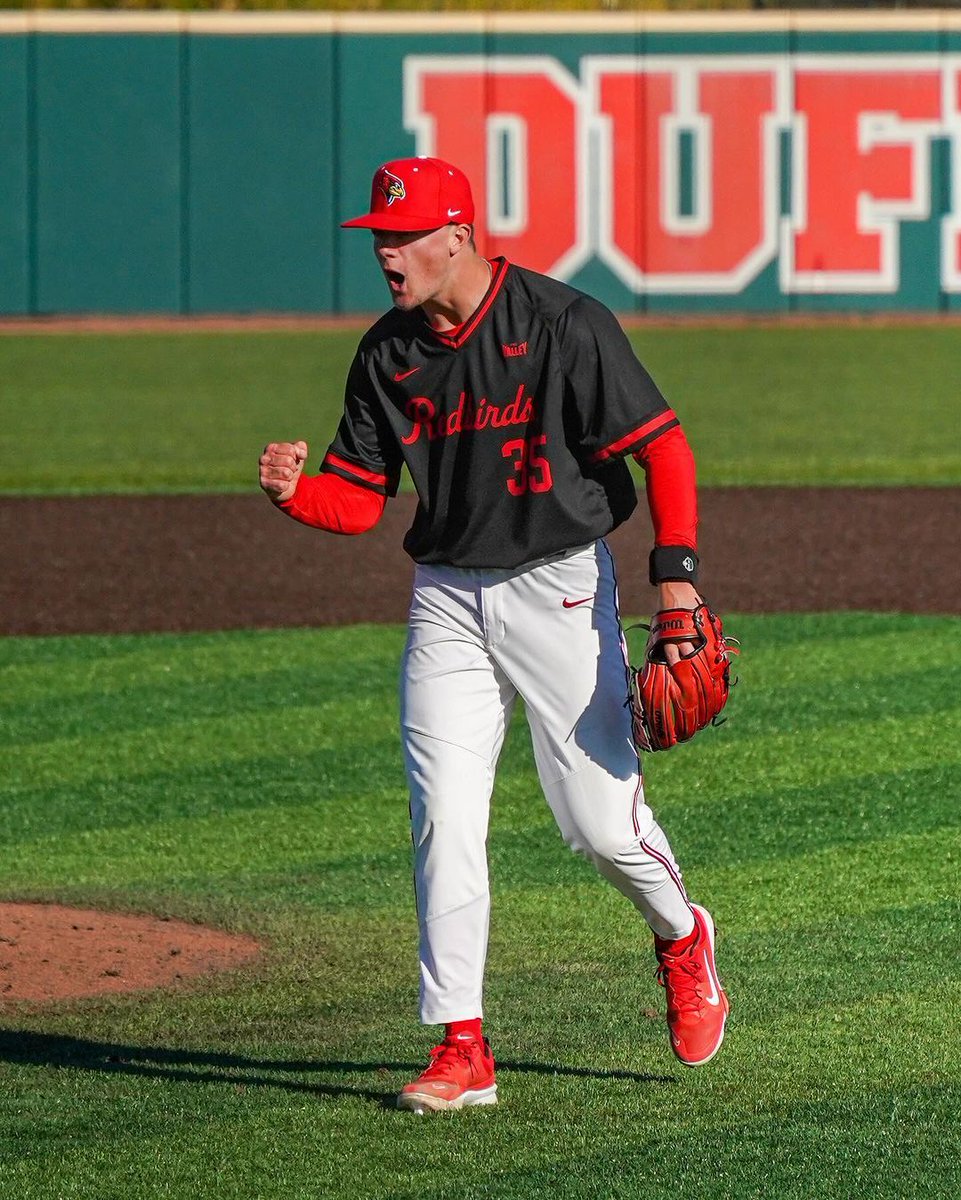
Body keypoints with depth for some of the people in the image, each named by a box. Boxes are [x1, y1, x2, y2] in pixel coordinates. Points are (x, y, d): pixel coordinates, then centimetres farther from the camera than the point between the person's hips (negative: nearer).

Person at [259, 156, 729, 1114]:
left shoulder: (563, 325, -13)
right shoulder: (388, 355, 4)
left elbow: (662, 447, -11)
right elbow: (358, 498, 7)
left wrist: (676, 570, -21)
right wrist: (292, 490, -15)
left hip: (560, 590, -4)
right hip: (446, 597, 5)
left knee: (599, 817, -4)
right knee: (443, 819, -6)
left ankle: (680, 937, 29)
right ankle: (461, 1050, -3)